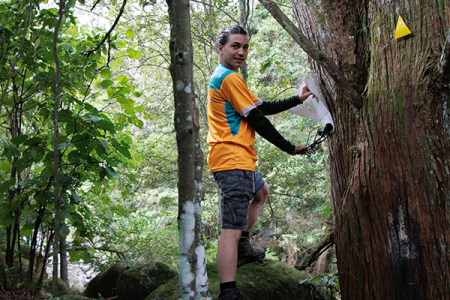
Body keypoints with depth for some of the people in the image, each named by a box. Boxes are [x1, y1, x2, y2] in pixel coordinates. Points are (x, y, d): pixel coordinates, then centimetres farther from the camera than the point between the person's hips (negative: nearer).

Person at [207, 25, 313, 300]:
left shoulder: (222, 77, 21)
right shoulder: (231, 78, -12)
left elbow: (263, 107, 21)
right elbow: (257, 120, -12)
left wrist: (298, 99, 21)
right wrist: (289, 148, -2)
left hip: (239, 158, 11)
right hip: (234, 159, -11)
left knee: (261, 192, 33)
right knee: (232, 229, -15)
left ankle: (243, 247, 33)